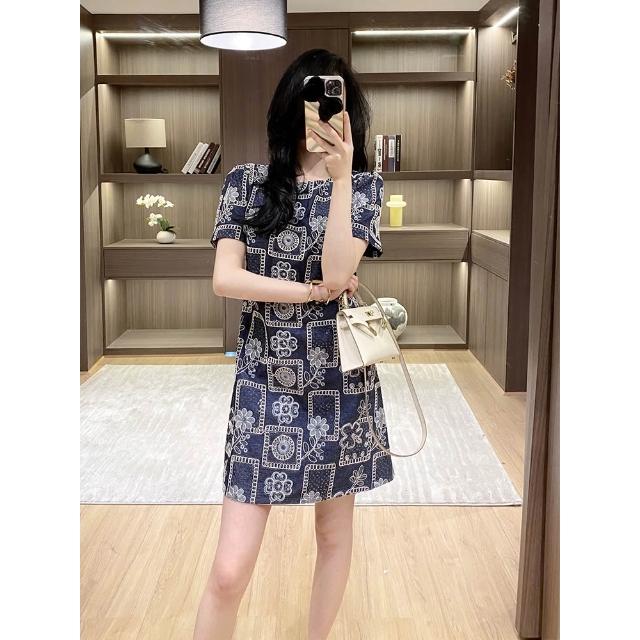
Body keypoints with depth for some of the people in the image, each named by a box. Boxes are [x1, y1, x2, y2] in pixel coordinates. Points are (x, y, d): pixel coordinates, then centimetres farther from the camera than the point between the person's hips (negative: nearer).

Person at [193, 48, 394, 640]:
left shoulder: (363, 186, 3)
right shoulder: (247, 182, 4)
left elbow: (336, 271, -13)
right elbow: (224, 279, -7)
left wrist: (340, 174, -16)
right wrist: (315, 291, -10)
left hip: (340, 383, 1)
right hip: (264, 383, -1)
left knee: (335, 530, 15)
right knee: (230, 570, -5)